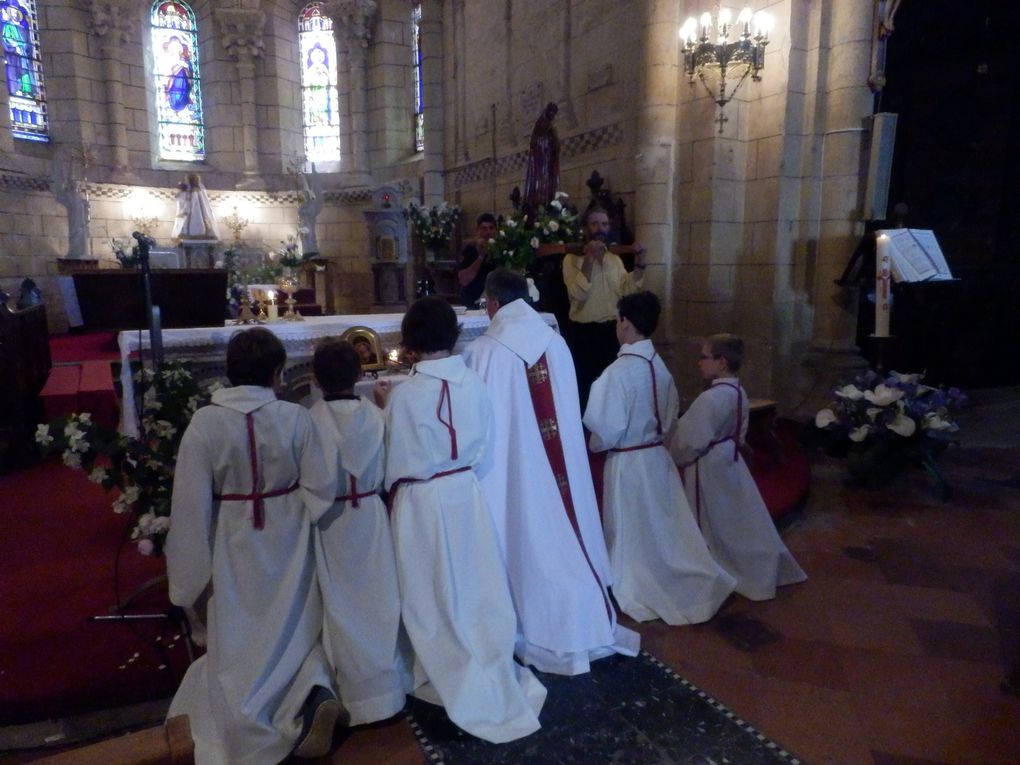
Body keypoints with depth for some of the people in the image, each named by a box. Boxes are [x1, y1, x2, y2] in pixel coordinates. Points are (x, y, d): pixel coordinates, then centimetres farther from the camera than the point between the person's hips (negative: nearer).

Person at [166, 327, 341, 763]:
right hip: (289, 542, 1)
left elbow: (191, 505, -13)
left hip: (235, 548, -1)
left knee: (239, 642, 18)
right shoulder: (296, 418, -15)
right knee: (293, 630, 22)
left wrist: (194, 574, -4)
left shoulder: (205, 423, -16)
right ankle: (313, 691, -2)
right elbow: (321, 488, -11)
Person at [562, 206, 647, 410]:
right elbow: (578, 294, -20)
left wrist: (639, 262, -12)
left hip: (612, 331, 5)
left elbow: (627, 290, -2)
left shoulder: (615, 259, 12)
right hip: (585, 332, -5)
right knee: (585, 385, 3)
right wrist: (589, 259, -24)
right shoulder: (573, 259, -4)